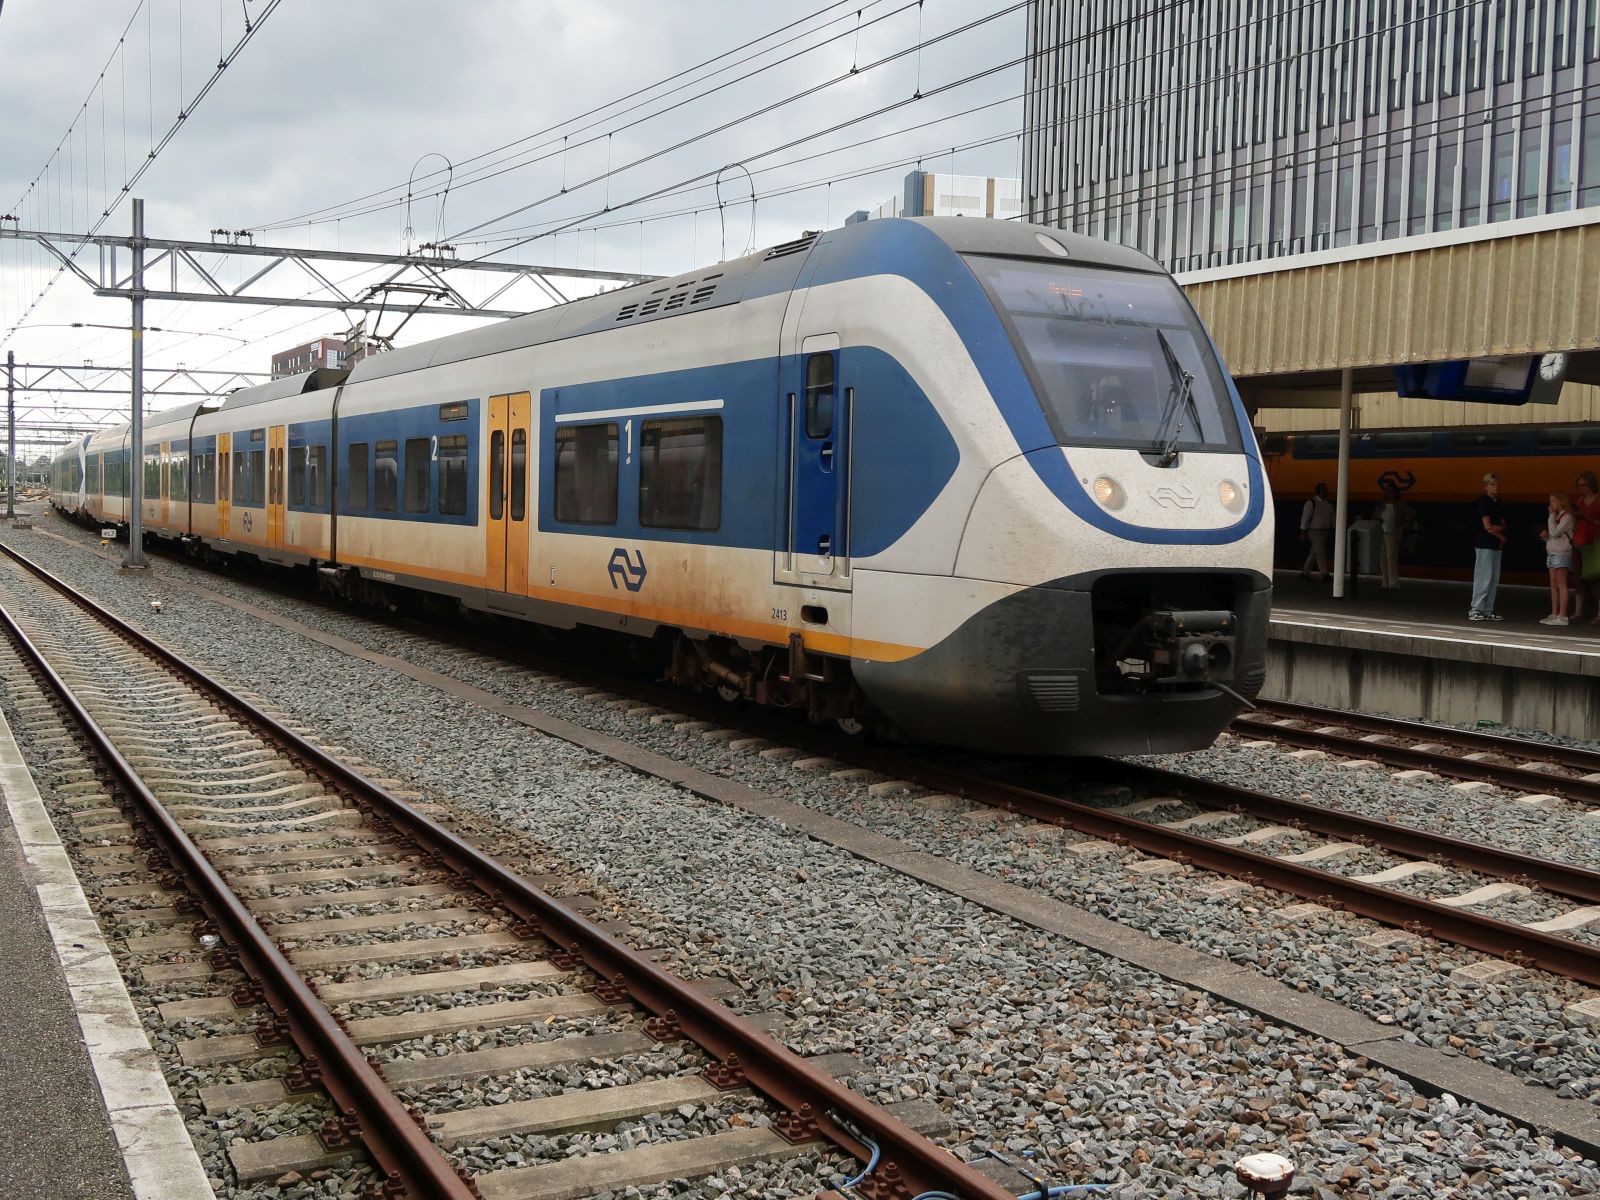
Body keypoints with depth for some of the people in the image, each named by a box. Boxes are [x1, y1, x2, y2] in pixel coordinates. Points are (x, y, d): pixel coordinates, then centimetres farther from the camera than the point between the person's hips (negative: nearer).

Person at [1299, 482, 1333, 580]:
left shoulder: (1328, 505, 13)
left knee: (1314, 554, 10)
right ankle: (1324, 574, -9)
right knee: (1320, 553, -10)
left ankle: (1305, 573, 18)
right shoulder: (1311, 503, -7)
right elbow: (1305, 517, -8)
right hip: (1314, 531, -7)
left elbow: (1332, 519, 16)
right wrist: (1303, 532, -11)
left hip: (1324, 531, 7)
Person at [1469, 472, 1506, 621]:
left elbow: (1503, 526, 12)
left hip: (1496, 544, 8)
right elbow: (1487, 526, -14)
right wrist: (1501, 536, -1)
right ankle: (1475, 610, -7)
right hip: (1485, 544, -8)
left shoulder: (1499, 504, 15)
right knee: (1483, 577, -10)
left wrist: (1496, 528, -10)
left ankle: (1488, 610, 12)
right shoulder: (1483, 502, -9)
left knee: (1494, 579, 8)